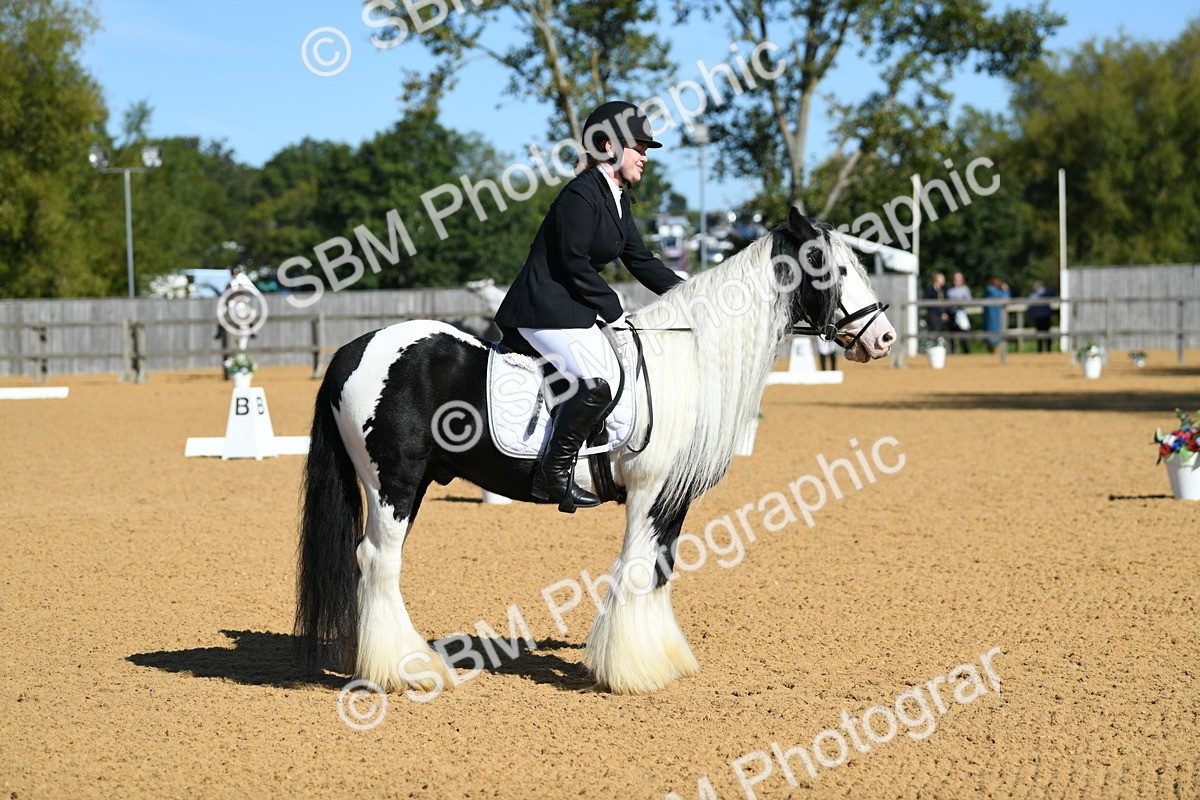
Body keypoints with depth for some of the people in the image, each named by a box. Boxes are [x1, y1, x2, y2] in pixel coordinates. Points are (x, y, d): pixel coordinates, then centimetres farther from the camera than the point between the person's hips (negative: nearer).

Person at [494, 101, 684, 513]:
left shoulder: (618, 199, 16)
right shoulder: (581, 195, -15)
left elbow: (641, 261, 19)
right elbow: (575, 265, -19)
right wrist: (614, 311, -13)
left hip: (574, 308, 11)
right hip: (545, 308, -11)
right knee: (595, 383, -28)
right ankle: (553, 474, -17)